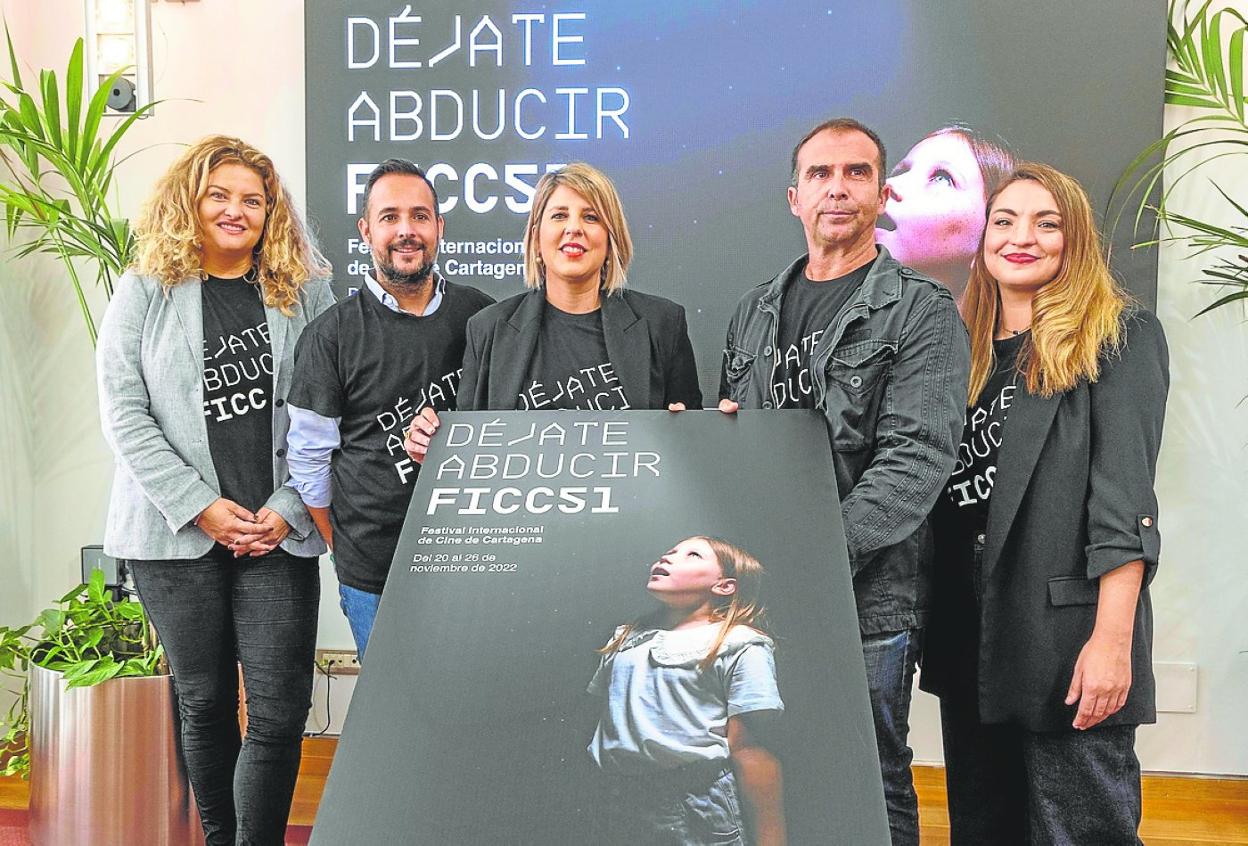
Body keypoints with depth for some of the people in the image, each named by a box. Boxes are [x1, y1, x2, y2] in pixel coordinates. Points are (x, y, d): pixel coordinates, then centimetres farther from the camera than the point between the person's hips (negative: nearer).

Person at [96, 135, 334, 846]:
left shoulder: (304, 291, 6)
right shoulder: (146, 290, 4)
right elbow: (124, 414, -2)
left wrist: (287, 509, -7)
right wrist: (200, 506, -9)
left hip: (278, 536, 0)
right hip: (177, 534, 0)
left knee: (281, 708, -4)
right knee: (205, 703, 11)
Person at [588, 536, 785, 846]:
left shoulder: (740, 646, -4)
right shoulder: (626, 638, 15)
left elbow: (751, 751, -11)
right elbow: (602, 718, 16)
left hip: (703, 817, -5)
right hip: (624, 806, 5)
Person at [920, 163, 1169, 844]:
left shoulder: (1120, 336, -1)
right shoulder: (967, 348, 15)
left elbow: (1124, 494, -11)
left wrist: (1112, 640, -18)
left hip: (1066, 634, -6)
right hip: (967, 636, 6)